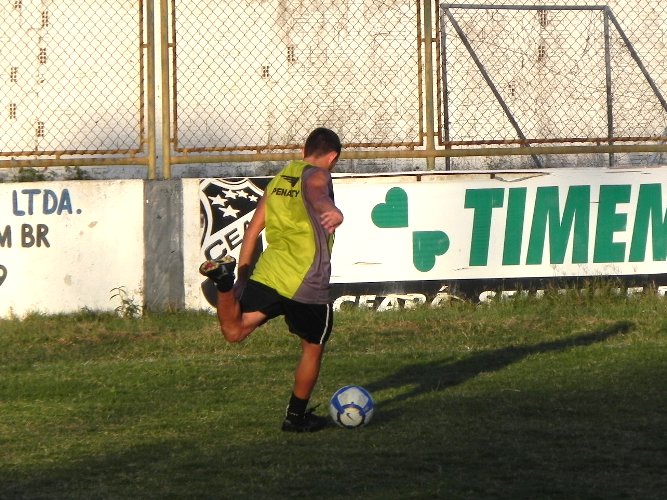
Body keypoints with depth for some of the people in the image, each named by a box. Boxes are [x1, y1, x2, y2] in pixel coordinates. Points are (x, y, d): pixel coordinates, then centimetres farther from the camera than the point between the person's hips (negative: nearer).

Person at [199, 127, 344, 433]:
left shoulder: (279, 179, 20)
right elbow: (315, 191, -30)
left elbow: (253, 230, 20)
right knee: (312, 348, 14)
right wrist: (332, 210, -52)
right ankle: (296, 417, 21)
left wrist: (242, 277, 24)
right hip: (307, 286, -5)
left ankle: (225, 280, -25)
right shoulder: (317, 175, -3)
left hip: (267, 274, 5)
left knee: (234, 331, -2)